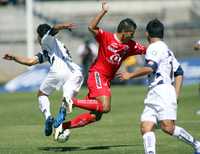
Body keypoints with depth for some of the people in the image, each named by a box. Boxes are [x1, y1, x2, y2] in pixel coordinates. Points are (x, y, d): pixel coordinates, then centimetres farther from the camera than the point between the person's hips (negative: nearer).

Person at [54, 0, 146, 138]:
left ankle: (63, 126, 12)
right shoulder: (106, 37, -9)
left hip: (106, 80, 8)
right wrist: (104, 11, -28)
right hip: (97, 75, -8)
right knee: (105, 107, -26)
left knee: (95, 116, 6)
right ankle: (73, 101, -15)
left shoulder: (130, 45, 9)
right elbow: (92, 27, -23)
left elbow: (145, 50, 18)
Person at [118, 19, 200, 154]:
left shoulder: (154, 47, -4)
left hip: (163, 91, -10)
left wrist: (130, 75, -8)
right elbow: (179, 73, 26)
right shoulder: (167, 50, 26)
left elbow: (150, 68, -19)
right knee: (146, 127, -6)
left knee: (168, 127, -17)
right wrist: (176, 95, 22)